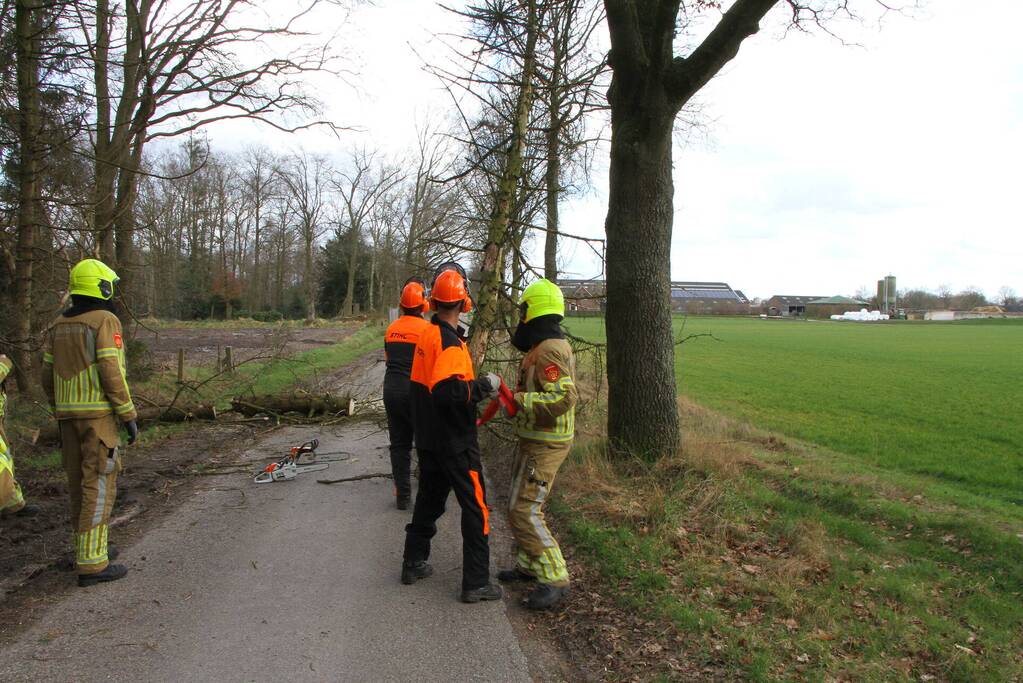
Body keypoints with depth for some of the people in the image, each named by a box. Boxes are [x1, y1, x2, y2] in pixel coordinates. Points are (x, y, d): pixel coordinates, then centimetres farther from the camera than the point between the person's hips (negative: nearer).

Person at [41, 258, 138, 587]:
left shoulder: (59, 325, 12)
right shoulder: (106, 321, -12)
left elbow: (48, 377, 14)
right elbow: (111, 374, -19)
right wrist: (129, 416, -13)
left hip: (69, 413, 8)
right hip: (99, 412, -8)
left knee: (80, 482, 17)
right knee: (99, 486, -5)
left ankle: (88, 546, 29)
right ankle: (92, 564, -5)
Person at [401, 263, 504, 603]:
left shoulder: (428, 333, 5)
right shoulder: (450, 342, -22)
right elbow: (446, 390, -33)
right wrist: (484, 386, -22)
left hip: (428, 438, 9)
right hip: (454, 443, -9)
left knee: (429, 498, 22)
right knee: (476, 508, 1)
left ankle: (414, 563, 33)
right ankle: (476, 582, 7)